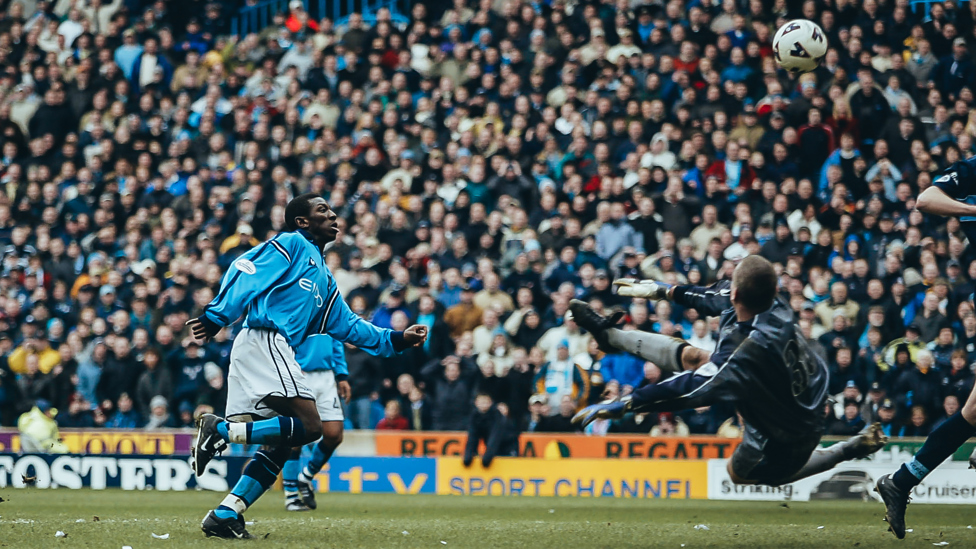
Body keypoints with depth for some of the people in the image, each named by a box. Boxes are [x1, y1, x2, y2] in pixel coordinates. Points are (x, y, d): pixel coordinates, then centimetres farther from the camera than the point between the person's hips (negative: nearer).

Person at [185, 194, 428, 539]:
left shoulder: (324, 276, 29)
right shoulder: (291, 245, 3)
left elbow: (347, 326, 31)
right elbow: (245, 272, -9)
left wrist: (397, 340, 25)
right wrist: (216, 317, -19)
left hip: (275, 352, 9)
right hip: (264, 341, -9)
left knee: (281, 443, 3)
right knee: (308, 425, -19)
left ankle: (224, 515, -1)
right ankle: (220, 430, -21)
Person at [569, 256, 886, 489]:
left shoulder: (747, 354, -43)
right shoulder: (775, 308, -20)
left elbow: (689, 389, -38)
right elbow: (720, 299, 1)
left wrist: (621, 406, -31)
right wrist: (665, 291, 12)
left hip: (780, 442, -7)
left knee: (740, 472, 27)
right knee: (690, 356, 10)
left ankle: (846, 451, 27)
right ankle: (611, 336, 32)